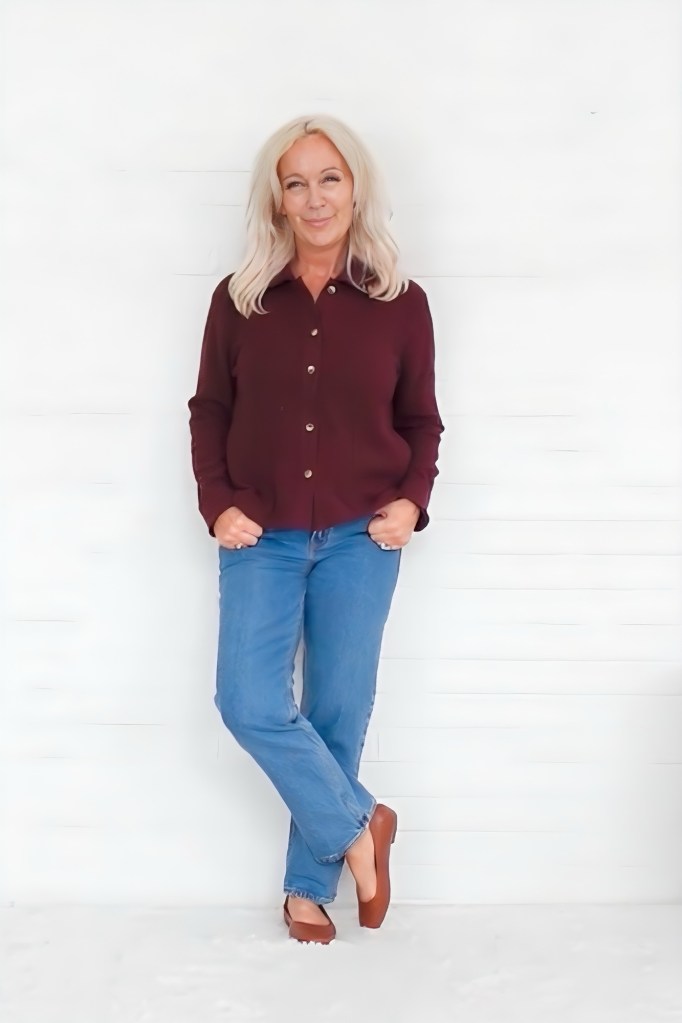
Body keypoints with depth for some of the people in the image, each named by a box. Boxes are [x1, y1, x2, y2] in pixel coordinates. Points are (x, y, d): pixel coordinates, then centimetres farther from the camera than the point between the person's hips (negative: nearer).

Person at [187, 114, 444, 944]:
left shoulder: (400, 302, 1)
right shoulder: (238, 299, 2)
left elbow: (421, 422, 8)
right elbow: (208, 412, 7)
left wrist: (412, 501, -7)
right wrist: (218, 503, -6)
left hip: (359, 538, 0)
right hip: (262, 538, 1)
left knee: (338, 711, 5)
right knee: (249, 703, -10)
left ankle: (309, 884, 22)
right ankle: (359, 825, 13)